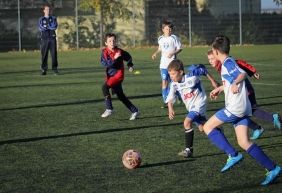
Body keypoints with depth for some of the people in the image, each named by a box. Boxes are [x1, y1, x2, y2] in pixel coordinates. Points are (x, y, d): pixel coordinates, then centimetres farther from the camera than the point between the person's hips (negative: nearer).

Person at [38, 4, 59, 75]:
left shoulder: (53, 18, 11)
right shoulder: (41, 19, 9)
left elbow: (55, 27, -6)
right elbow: (41, 28, -8)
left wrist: (46, 26, -6)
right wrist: (50, 27, -7)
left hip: (52, 38, 1)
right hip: (44, 39, -1)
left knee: (54, 54, -2)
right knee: (44, 55, -1)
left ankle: (55, 69, 2)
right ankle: (44, 69, 4)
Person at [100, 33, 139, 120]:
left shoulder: (119, 51, -6)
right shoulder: (104, 52, -4)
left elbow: (129, 57, 14)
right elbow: (104, 63, -19)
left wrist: (130, 65, 5)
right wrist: (114, 58, -27)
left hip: (118, 74, -5)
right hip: (110, 75, 5)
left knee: (105, 87, -23)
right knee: (120, 96, 11)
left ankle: (109, 109, -17)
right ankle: (134, 111, 22)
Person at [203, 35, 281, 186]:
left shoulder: (227, 63, -10)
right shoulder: (229, 63, 20)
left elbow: (242, 74, -28)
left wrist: (235, 83, -45)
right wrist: (220, 88, 48)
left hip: (235, 107, -9)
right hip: (242, 109, 9)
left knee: (208, 127, -1)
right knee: (244, 143, 5)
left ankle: (233, 155, -7)